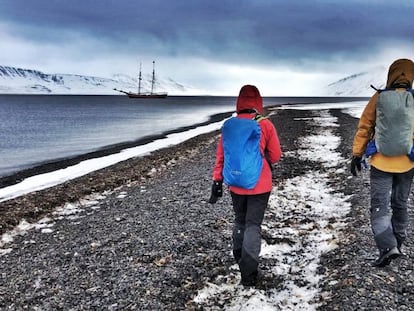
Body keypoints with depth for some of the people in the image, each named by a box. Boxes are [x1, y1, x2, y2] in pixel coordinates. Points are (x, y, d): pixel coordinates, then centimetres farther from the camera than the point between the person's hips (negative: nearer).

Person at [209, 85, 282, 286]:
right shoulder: (266, 125, -10)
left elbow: (220, 156, 1)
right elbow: (275, 156, -2)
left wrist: (217, 181, 7)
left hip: (236, 184, 3)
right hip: (260, 185, -3)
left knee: (240, 221, 22)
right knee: (253, 225, 2)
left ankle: (239, 259, 35)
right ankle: (249, 273, -2)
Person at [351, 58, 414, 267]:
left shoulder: (379, 98, -7)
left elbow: (364, 128, -4)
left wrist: (357, 155, 5)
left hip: (381, 162, -2)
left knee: (380, 206, 2)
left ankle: (388, 247, -12)